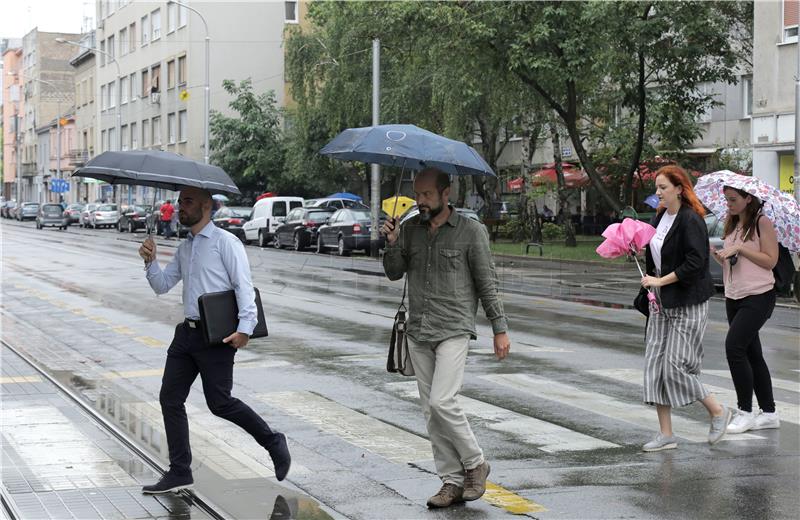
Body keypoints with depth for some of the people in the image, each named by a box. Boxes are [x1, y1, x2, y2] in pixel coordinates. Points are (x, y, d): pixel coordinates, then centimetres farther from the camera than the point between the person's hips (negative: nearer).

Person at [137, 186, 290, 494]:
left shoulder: (225, 243, -7)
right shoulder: (184, 248, 17)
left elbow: (243, 286, -14)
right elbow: (162, 285, 20)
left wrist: (244, 328, -24)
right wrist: (150, 262, 1)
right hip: (187, 331, 8)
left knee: (220, 403, -7)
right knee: (170, 399, 4)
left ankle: (273, 442, 14)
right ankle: (179, 473, 12)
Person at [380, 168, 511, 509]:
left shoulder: (471, 232, -4)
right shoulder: (410, 229, 9)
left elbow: (487, 283, -2)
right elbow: (394, 273, 11)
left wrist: (499, 329, -4)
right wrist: (392, 244, -7)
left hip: (453, 330, -5)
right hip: (418, 333, 5)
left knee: (442, 402, -17)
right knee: (431, 411, 5)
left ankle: (475, 464, 4)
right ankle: (452, 481, 12)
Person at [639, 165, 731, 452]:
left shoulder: (691, 220, -15)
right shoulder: (660, 217, 11)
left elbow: (695, 262, -22)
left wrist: (661, 281, -20)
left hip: (688, 304, -9)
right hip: (663, 304, 9)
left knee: (675, 366, -8)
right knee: (655, 364, 4)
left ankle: (718, 411, 15)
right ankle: (666, 434, 10)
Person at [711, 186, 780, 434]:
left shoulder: (762, 222, -9)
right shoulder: (732, 224, 14)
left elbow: (770, 260, -14)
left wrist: (739, 248, -18)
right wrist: (714, 253, -3)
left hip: (758, 296, -8)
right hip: (733, 297, 8)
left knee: (734, 346, -17)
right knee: (751, 353, 10)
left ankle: (745, 411, -8)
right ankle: (769, 413, 18)